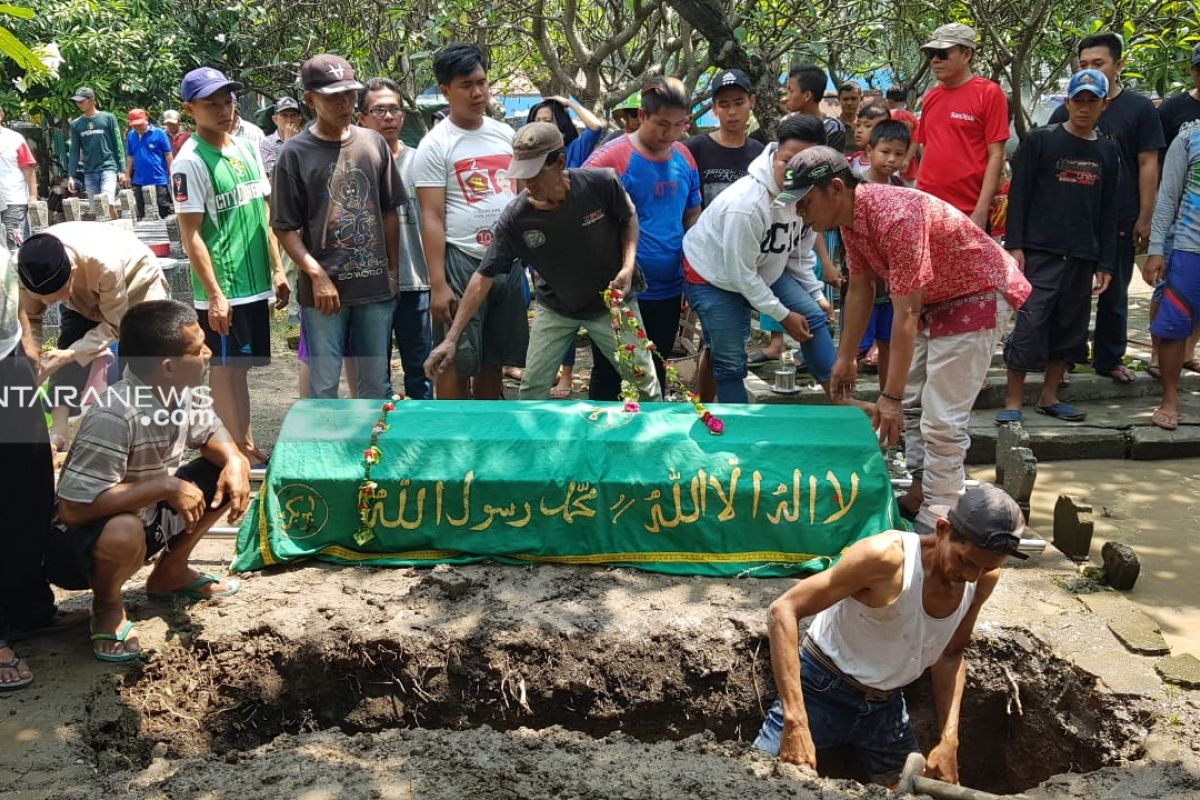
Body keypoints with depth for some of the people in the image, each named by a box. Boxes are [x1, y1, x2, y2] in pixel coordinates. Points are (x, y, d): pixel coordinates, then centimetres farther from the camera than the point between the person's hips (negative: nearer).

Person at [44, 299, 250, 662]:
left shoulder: (182, 394, -9)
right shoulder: (114, 417, -34)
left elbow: (211, 432, 9)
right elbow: (72, 509, -37)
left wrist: (235, 462, -14)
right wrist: (166, 486, -35)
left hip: (146, 518, 8)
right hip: (77, 541, -8)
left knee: (226, 475, -1)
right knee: (124, 533, -40)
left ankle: (170, 572, 18)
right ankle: (108, 605, -4)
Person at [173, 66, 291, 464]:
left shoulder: (248, 149, 9)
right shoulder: (190, 162, -12)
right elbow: (191, 236, -14)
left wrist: (277, 270, 12)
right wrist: (215, 295, -17)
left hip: (256, 284, 7)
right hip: (223, 291, -7)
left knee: (241, 367, 15)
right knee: (225, 371, 4)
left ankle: (248, 447, 24)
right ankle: (236, 453, 13)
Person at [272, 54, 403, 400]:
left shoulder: (374, 143, 5)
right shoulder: (295, 152, -4)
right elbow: (285, 227, -5)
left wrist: (393, 269, 9)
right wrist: (317, 275, -14)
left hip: (375, 285, 3)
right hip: (324, 290, -3)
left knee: (377, 383, 12)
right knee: (324, 386, 4)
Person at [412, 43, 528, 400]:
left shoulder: (505, 135, 11)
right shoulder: (435, 145, -6)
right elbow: (432, 219, -10)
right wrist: (438, 284, -16)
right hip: (461, 262, -5)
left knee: (494, 360, 13)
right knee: (457, 362, 0)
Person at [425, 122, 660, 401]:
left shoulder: (602, 183, -24)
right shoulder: (515, 217, -23)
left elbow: (629, 218, -2)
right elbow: (484, 276, -18)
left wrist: (628, 266, -18)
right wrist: (451, 338, -22)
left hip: (610, 299, -1)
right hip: (554, 307, 1)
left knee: (645, 381, 2)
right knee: (532, 388, -1)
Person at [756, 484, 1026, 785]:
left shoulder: (983, 579, -10)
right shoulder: (886, 556, -30)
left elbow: (951, 654, 8)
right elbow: (784, 611, -30)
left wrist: (949, 739, -4)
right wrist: (795, 722, -36)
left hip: (887, 706, 6)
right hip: (822, 690, -6)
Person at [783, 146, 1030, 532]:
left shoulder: (895, 217, -35)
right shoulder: (850, 217, -7)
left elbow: (906, 314, -35)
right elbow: (860, 289, 5)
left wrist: (890, 396, -33)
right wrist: (846, 358, 9)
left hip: (978, 296, -10)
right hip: (933, 298, 10)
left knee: (941, 419, -11)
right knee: (913, 402, 17)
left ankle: (934, 524, -3)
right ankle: (921, 492, 30)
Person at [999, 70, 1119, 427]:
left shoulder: (1108, 151, 12)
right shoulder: (1040, 140, -1)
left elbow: (1108, 210, 13)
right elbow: (1018, 194, -3)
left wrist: (1106, 263, 9)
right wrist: (1014, 245, -11)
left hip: (1083, 257, 5)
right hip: (1040, 252, -5)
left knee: (1069, 329, 8)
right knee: (1030, 324, -9)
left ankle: (1049, 396, 20)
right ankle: (1013, 402, -1)